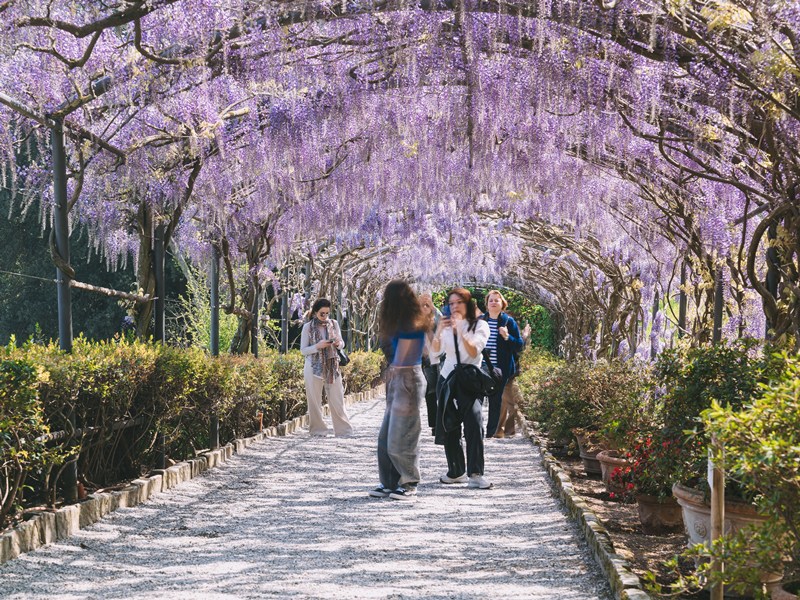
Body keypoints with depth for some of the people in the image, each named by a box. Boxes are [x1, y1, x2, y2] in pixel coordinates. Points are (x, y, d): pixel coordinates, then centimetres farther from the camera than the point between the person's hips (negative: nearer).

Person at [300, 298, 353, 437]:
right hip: (314, 368, -2)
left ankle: (344, 430, 7)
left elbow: (342, 343, 13)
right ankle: (318, 429, 16)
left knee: (337, 400, 2)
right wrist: (318, 346, -19)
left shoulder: (334, 324, 3)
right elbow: (303, 350, -3)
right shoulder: (308, 327, -4)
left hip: (332, 367, 2)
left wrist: (338, 343, -11)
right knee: (314, 400, 4)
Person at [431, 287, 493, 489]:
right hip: (447, 380, 4)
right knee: (449, 427, 7)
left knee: (474, 423, -21)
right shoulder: (446, 325, 9)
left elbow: (473, 352, -16)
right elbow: (436, 351, -8)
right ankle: (456, 471, 20)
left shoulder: (480, 325, -2)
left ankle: (475, 474, -24)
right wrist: (438, 331, -26)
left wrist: (460, 331, -28)